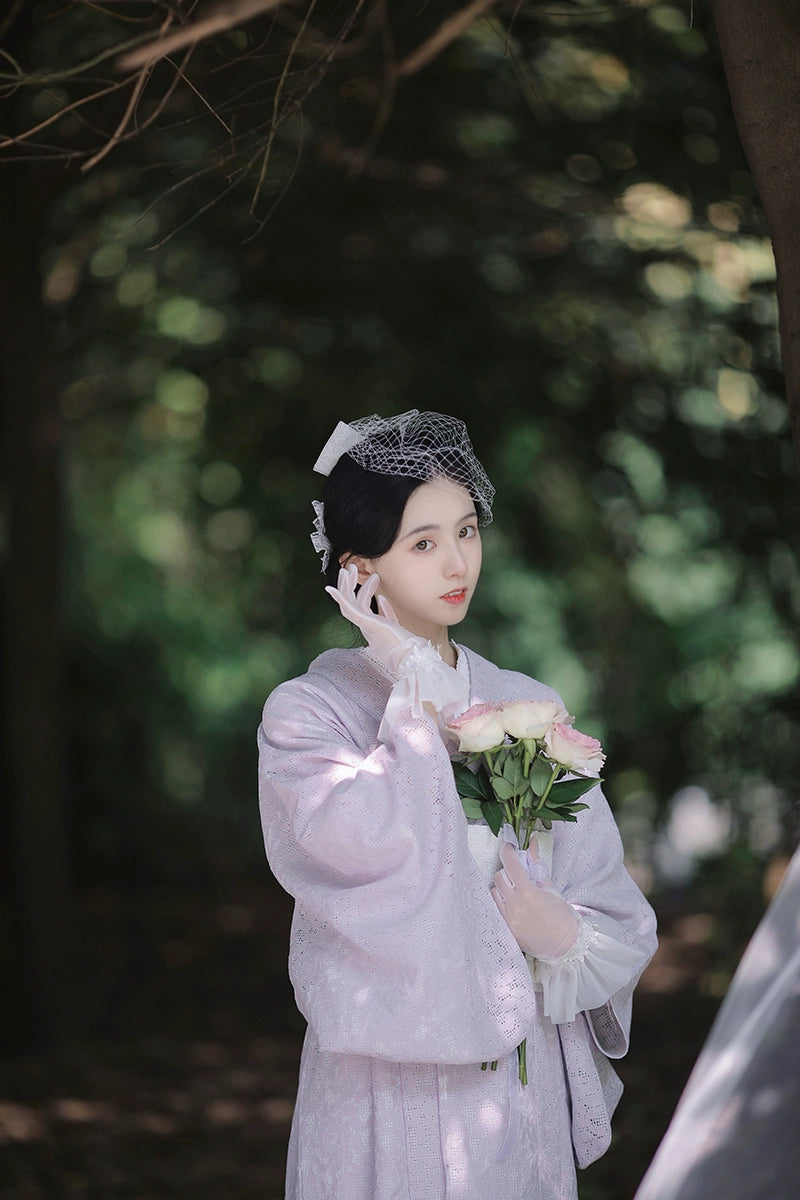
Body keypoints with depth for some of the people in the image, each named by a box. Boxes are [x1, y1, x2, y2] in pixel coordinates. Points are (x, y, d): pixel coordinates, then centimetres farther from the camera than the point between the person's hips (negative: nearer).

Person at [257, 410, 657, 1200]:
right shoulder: (306, 713, -6)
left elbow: (617, 915, 6)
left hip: (523, 1071, 4)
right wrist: (417, 686, -14)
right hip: (389, 1075, -3)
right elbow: (382, 848, -24)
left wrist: (563, 933, -16)